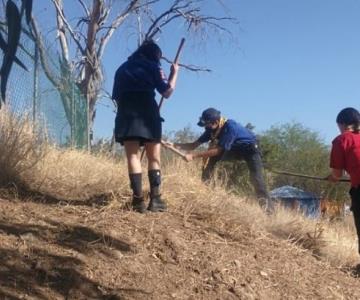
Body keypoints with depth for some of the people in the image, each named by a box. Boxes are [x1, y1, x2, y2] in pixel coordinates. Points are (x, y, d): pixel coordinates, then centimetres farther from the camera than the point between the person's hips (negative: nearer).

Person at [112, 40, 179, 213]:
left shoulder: (122, 68, 24)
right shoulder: (152, 66, 12)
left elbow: (116, 95, 21)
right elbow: (166, 92, 9)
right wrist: (174, 73, 21)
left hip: (126, 113, 3)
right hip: (147, 112, -2)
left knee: (132, 155, -3)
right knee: (154, 158, 4)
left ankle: (138, 199, -15)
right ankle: (155, 199, -6)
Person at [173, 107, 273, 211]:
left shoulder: (230, 126, -37)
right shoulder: (212, 129, -14)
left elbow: (218, 150, -36)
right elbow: (194, 145, -10)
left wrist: (194, 155, -39)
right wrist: (175, 145, -25)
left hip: (250, 149, -6)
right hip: (234, 149, 7)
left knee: (256, 178, -24)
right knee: (210, 157, -13)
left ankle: (268, 207, -20)